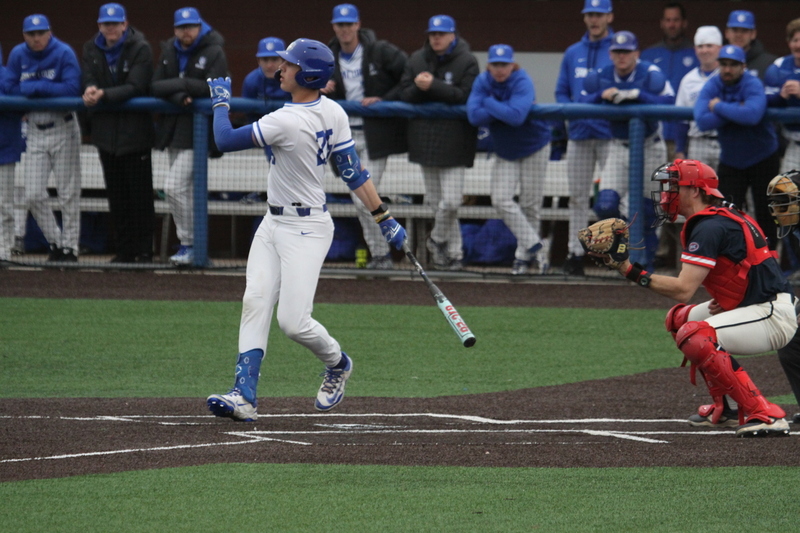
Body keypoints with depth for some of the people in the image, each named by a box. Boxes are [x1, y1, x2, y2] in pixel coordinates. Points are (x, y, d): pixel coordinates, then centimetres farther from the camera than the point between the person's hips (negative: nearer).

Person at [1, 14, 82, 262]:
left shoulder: (64, 54, -11)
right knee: (33, 196, 1)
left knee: (68, 194, 0)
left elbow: (72, 89, -20)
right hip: (35, 130, 4)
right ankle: (55, 243, 17)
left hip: (63, 128, -4)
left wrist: (35, 86, -18)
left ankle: (70, 248, 9)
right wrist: (40, 88, -13)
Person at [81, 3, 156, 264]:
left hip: (135, 131, -5)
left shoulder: (140, 49, -9)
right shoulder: (92, 49, 7)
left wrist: (104, 94, -30)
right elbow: (89, 79, -2)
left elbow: (135, 87, -18)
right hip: (106, 131, 5)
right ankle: (124, 251, 14)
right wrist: (90, 90, -27)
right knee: (116, 195, 9)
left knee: (140, 193, -2)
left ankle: (144, 251, 3)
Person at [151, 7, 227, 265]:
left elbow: (212, 88, -18)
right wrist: (178, 96, -19)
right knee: (187, 188, 12)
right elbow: (155, 86, 0)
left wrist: (177, 84, -13)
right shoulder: (169, 52, 11)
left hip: (196, 130, -7)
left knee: (174, 186, -14)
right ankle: (190, 245, 18)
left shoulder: (214, 52, -6)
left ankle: (188, 244, -5)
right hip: (172, 127, 7)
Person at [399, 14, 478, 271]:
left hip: (454, 140, -5)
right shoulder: (417, 60, 9)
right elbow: (405, 95, 5)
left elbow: (465, 96, -17)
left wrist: (433, 86, -23)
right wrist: (418, 87, -17)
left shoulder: (467, 61, -6)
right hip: (426, 140, 5)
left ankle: (438, 240, 14)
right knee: (436, 200, 9)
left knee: (450, 201, -11)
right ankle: (453, 252, 19)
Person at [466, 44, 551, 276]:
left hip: (534, 149, -4)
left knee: (530, 204, 0)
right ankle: (536, 246, -9)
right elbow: (474, 116, -20)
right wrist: (503, 110, -27)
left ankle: (525, 255, 14)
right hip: (505, 152, 4)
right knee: (501, 199, -11)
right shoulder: (482, 82, -9)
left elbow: (516, 117, -36)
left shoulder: (522, 83, -22)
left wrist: (490, 103, -24)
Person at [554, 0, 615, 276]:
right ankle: (575, 253, 11)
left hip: (610, 132, -4)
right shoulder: (573, 54, 13)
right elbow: (561, 92, 15)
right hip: (579, 134, 5)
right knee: (577, 196, 7)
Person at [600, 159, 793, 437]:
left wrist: (634, 273, -20)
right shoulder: (722, 218, 15)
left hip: (774, 317, -11)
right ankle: (724, 409, 21)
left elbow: (684, 289, -24)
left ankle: (764, 414, -27)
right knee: (679, 318, 22)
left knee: (694, 338, -28)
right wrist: (723, 299, 5)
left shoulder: (709, 228, -18)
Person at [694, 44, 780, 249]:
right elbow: (702, 121, -21)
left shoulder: (753, 85, -18)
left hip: (763, 160, -3)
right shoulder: (711, 86, -7)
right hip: (730, 162, 3)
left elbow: (752, 115, -38)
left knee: (765, 216, 4)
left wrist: (719, 107, -28)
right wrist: (736, 110, -27)